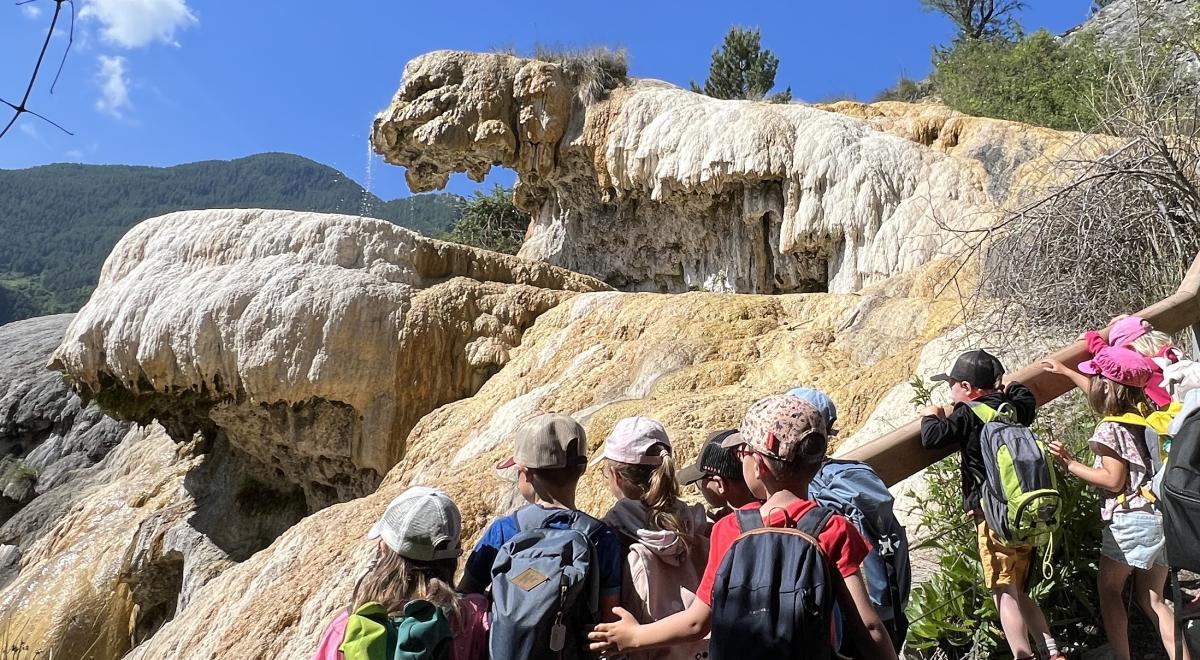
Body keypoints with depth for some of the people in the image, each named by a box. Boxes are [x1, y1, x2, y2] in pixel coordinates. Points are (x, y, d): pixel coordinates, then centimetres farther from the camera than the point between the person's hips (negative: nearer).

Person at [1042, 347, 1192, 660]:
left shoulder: (1110, 428, -15)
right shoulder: (1141, 413, 8)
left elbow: (1113, 481, -18)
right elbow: (1102, 394, 26)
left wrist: (1070, 464, -10)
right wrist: (1064, 370, 35)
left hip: (1131, 520, -8)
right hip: (1162, 516, 8)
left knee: (1109, 590, 7)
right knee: (1151, 598, 14)